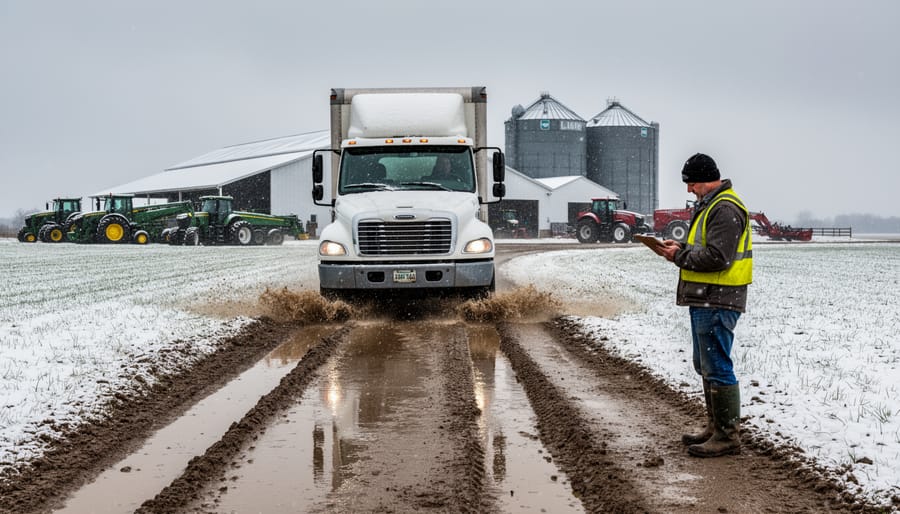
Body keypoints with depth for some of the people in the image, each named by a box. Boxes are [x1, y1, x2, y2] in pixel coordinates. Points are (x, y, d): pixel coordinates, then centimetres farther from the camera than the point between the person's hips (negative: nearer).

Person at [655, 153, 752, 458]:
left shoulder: (725, 209, -17)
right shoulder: (710, 205, 18)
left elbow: (716, 257, -24)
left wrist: (680, 256, -12)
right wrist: (682, 249, 8)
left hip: (717, 303, -11)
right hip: (705, 301, 11)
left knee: (717, 369, -8)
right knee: (706, 366, 18)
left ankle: (728, 436, -2)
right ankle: (715, 428, 27)